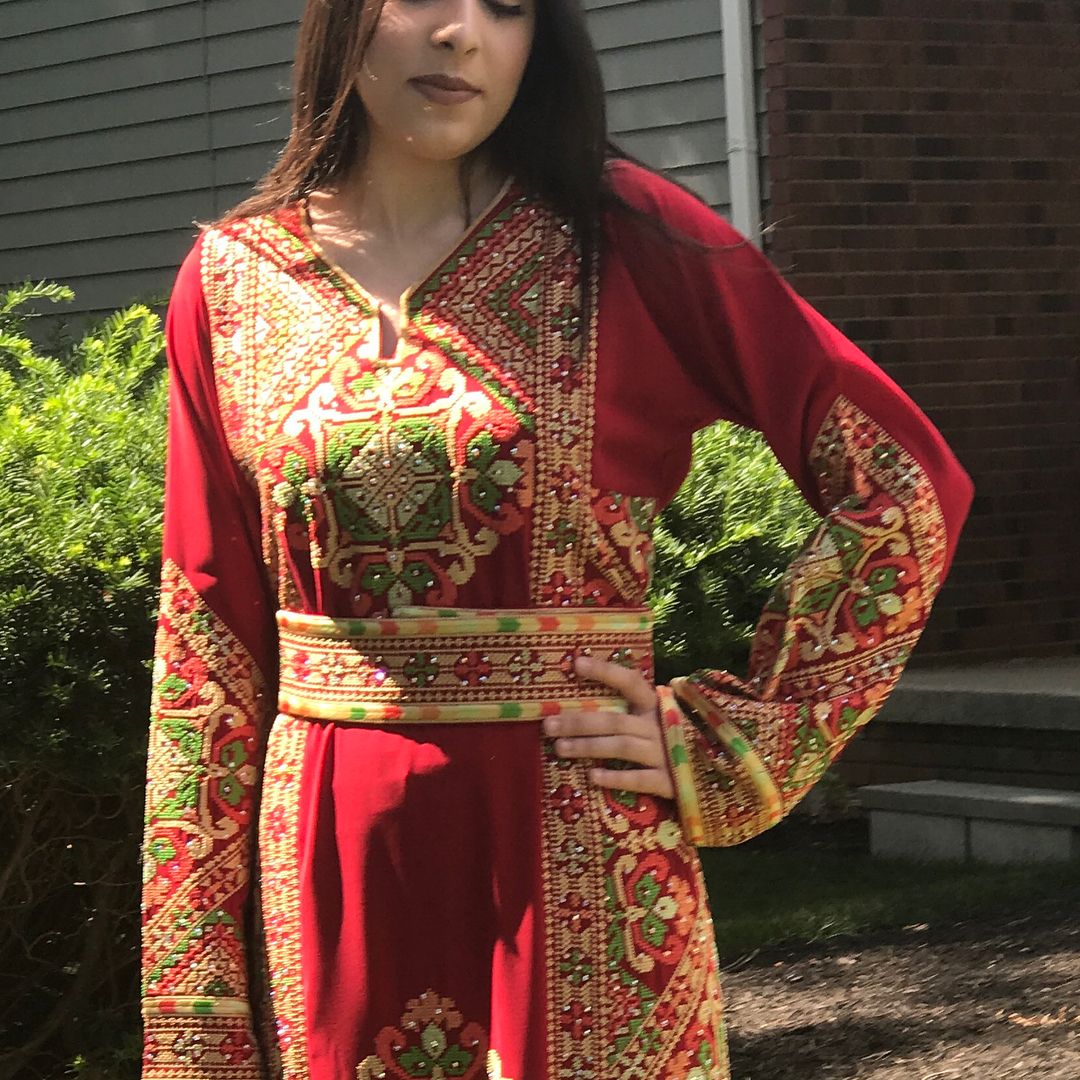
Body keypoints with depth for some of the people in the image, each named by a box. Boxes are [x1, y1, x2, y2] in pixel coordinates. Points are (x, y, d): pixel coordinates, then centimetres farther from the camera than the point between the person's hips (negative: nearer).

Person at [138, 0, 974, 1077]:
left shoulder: (621, 240, -3)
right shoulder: (232, 279, 3)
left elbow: (906, 484, -3)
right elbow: (207, 657, 4)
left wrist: (732, 744, -7)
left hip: (578, 861, -2)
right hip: (328, 860, 2)